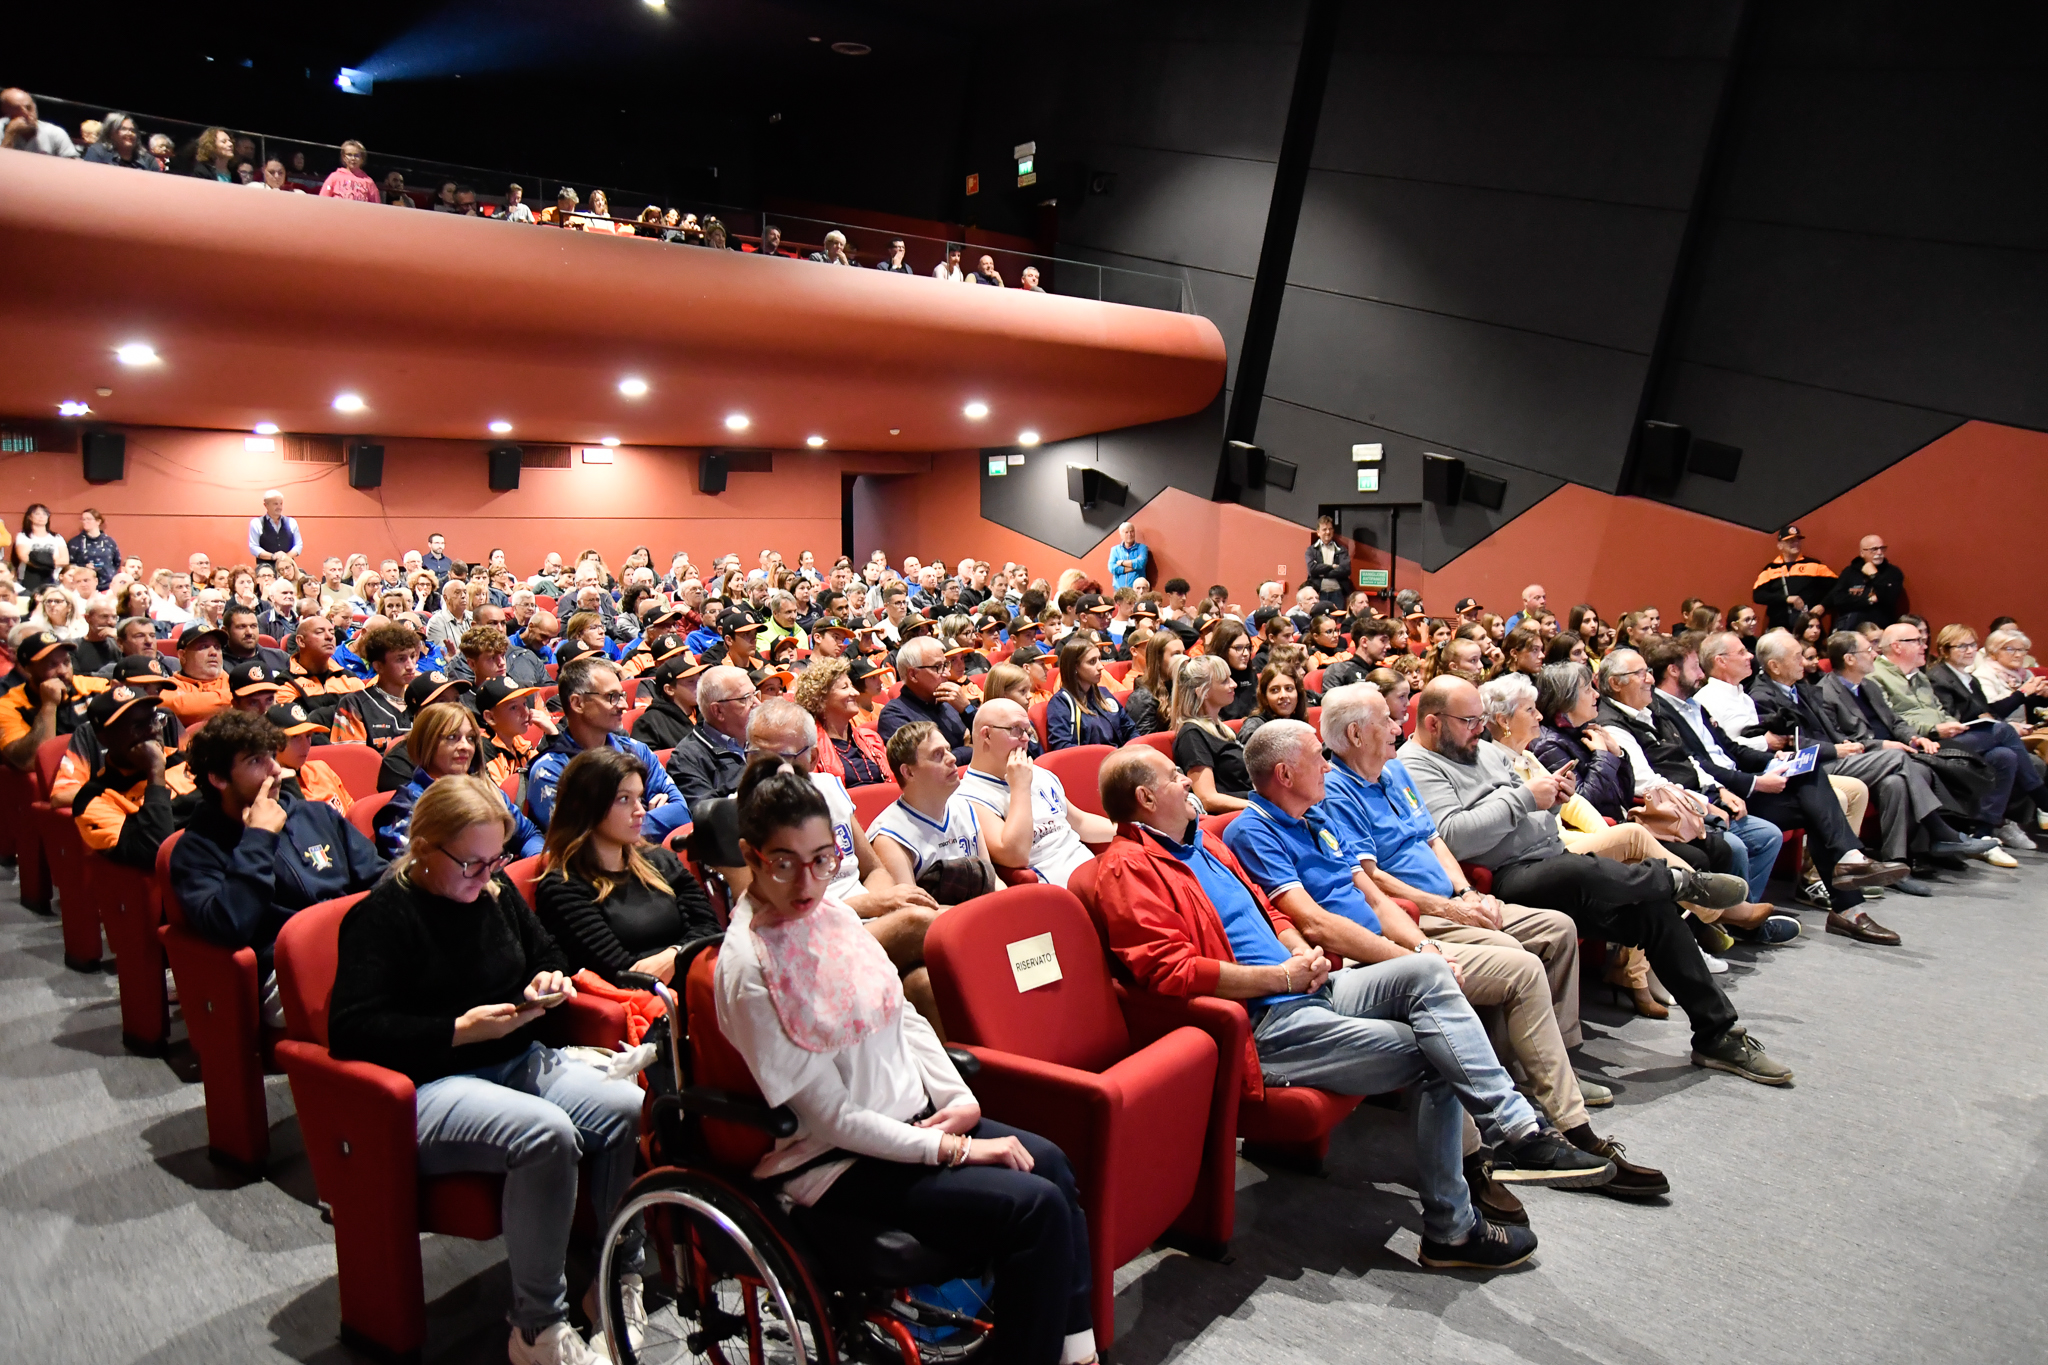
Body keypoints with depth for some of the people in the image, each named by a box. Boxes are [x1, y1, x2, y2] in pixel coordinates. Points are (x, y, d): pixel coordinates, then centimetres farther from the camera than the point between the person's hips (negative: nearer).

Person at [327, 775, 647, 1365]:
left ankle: (621, 1281, 0)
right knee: (546, 1133, -35)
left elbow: (547, 954, 29)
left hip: (519, 1062, 7)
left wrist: (549, 981, 4)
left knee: (629, 1109, -18)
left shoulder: (497, 892, 12)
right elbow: (351, 1029, -18)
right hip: (430, 1089, -7)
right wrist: (462, 1029, -21)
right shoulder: (381, 915, -9)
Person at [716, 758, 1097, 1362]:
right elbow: (829, 1116, -18)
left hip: (914, 1118, 7)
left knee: (1048, 1161, -10)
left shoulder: (834, 913, 3)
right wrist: (952, 1149, -18)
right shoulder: (748, 967, -20)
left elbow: (904, 1016, 12)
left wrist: (959, 1099, -3)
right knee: (1035, 1206, -18)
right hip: (835, 1162, -7)